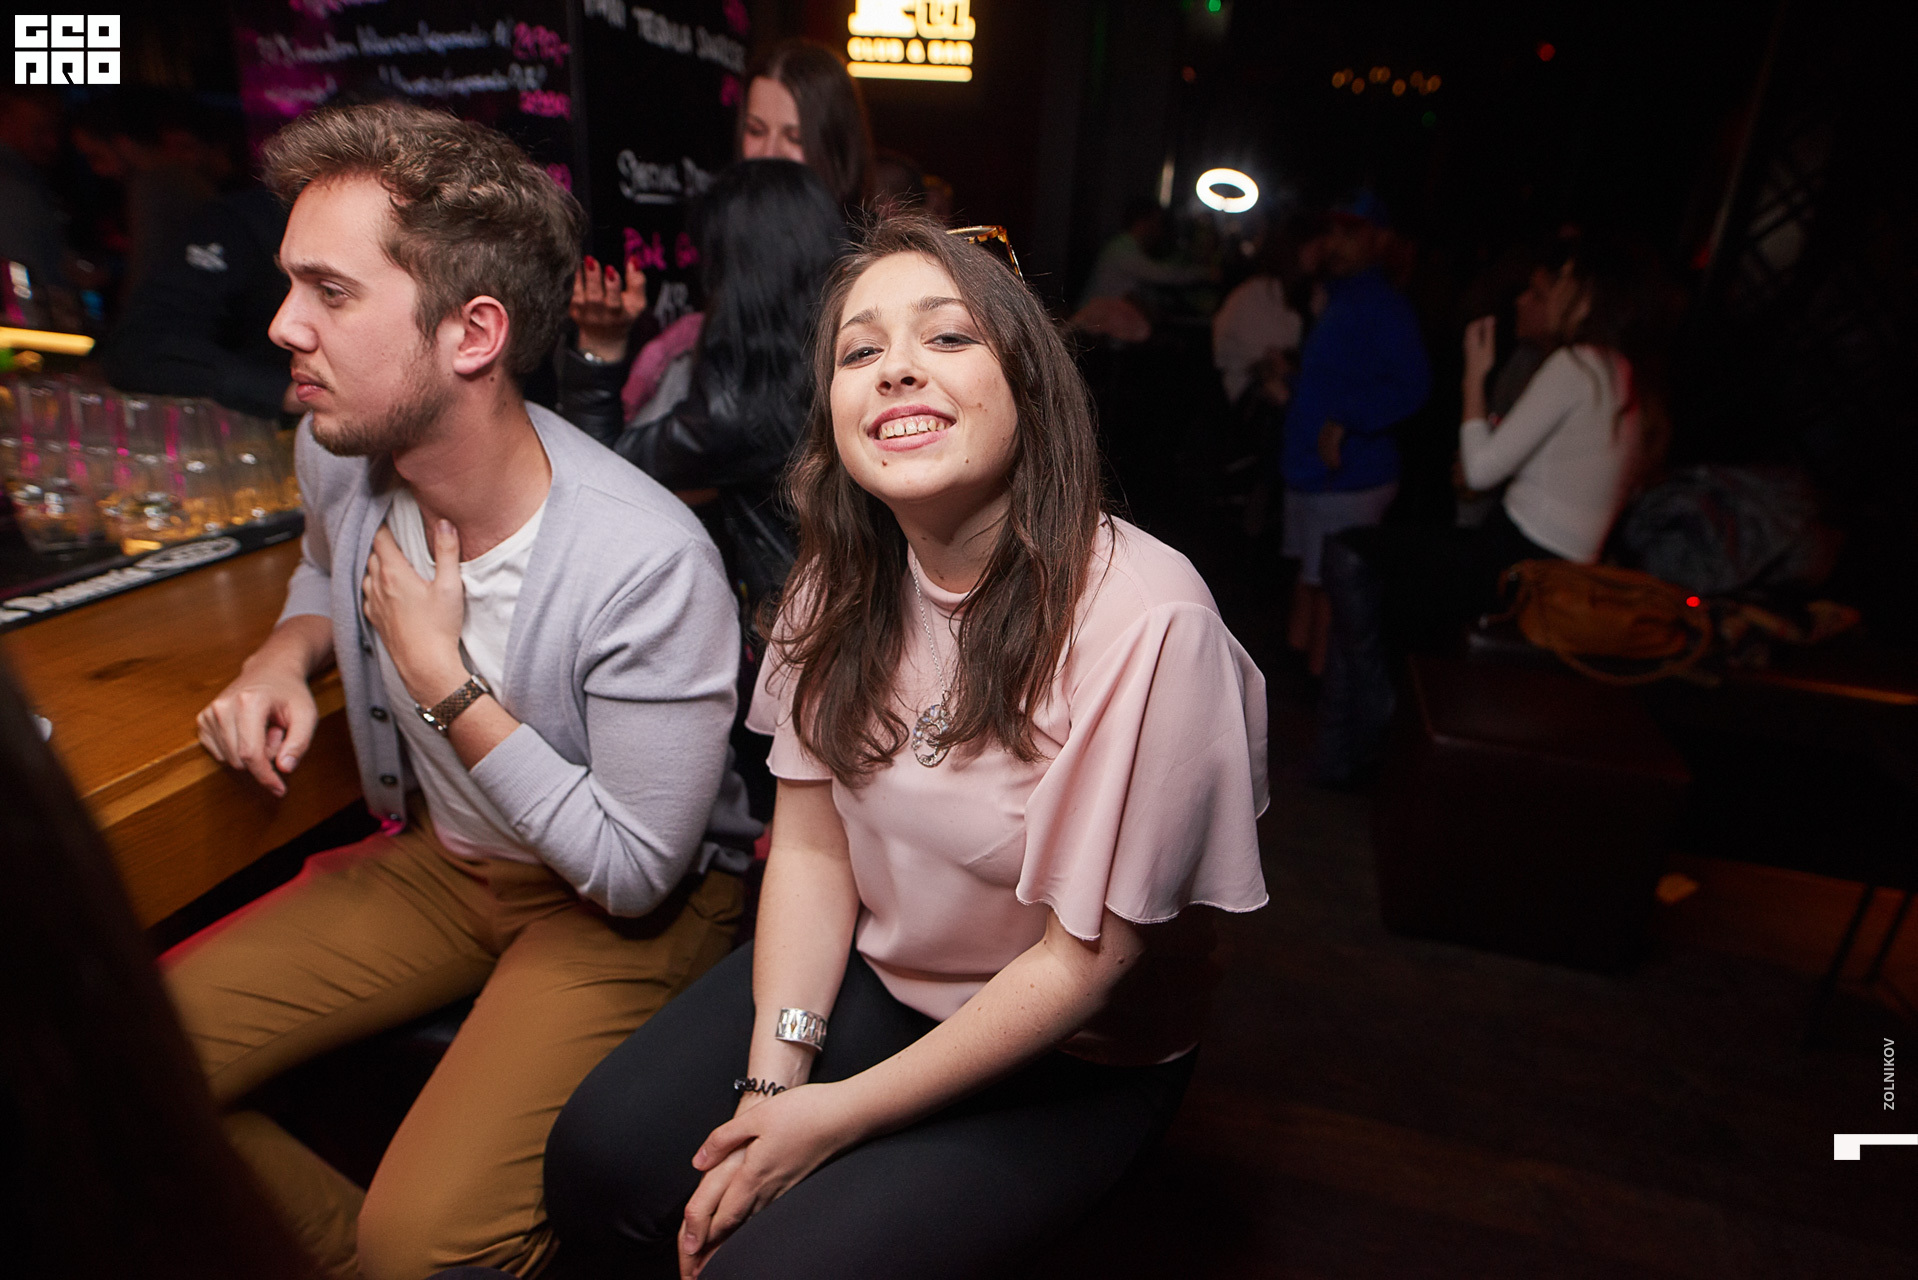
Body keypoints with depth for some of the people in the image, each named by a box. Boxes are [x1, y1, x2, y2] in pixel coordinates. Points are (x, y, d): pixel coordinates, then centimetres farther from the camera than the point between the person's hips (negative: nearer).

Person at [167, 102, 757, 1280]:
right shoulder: (338, 452, -7)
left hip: (622, 907, -6)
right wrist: (285, 654, -5)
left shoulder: (648, 563, -31)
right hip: (435, 857, 7)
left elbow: (636, 873, -22)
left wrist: (441, 677, -24)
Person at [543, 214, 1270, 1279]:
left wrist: (839, 1116, -14)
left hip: (1070, 1058, -4)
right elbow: (812, 845, -3)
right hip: (865, 974, 5)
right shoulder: (840, 583, -8)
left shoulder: (1146, 621, -28)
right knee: (597, 1166, -8)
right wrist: (773, 1078, -13)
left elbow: (1084, 963, -21)